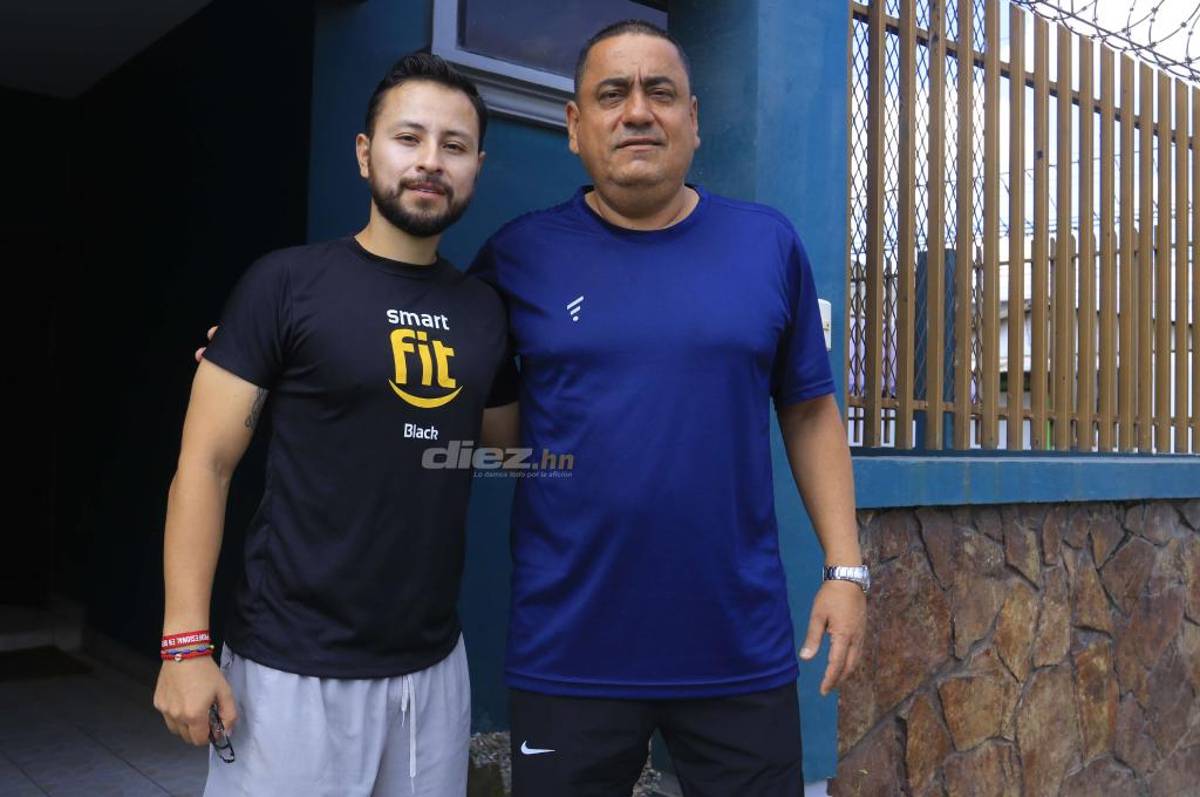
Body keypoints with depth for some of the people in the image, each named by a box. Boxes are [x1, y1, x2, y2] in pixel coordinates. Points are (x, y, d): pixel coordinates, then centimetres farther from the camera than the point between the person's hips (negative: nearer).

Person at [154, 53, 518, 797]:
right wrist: (186, 641, -12)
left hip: (433, 665, 4)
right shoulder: (288, 283, -7)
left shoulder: (486, 310, 5)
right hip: (293, 668, -4)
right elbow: (206, 463, -8)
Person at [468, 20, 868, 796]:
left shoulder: (769, 243, 2)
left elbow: (810, 412, 7)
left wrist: (846, 567, 1)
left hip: (743, 648, 1)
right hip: (570, 653, -1)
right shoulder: (520, 254, -2)